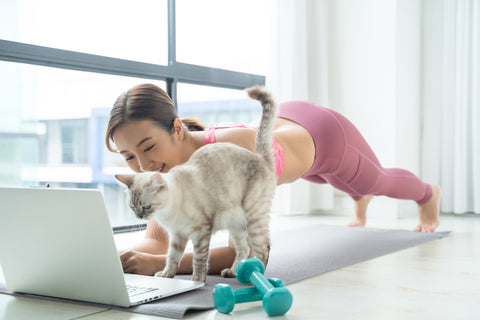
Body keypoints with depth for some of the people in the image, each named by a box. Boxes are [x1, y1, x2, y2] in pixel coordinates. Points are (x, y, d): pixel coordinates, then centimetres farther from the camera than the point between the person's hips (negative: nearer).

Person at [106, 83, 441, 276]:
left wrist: (159, 264, -59)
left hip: (325, 134, -5)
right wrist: (122, 258, -47)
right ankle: (362, 203, 79)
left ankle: (429, 194, 68)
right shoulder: (165, 159, -32)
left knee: (379, 182, 30)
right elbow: (156, 241, -25)